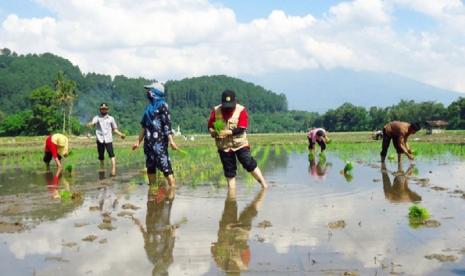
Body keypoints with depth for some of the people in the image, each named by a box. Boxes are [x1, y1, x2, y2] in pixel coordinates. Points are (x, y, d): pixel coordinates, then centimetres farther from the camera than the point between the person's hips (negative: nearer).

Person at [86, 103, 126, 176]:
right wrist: (90, 124, -36)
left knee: (111, 154, -16)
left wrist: (120, 134, 1)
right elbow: (93, 122, -11)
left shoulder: (111, 118, 15)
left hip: (108, 139, -1)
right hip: (100, 139, 1)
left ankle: (113, 170, -23)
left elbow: (114, 129, 18)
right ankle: (102, 170, 15)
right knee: (101, 156, 5)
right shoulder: (97, 117, 10)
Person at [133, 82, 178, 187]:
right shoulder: (149, 107, 17)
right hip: (149, 142, 8)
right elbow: (144, 126, 21)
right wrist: (138, 141, 20)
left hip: (159, 141, -8)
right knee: (150, 167, 10)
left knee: (165, 166, -13)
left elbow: (167, 124, -13)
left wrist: (171, 140, -20)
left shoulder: (162, 105, -4)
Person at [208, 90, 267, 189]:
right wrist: (215, 133, -18)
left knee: (249, 164, -12)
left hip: (240, 144, -2)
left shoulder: (241, 110, -11)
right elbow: (210, 127, 4)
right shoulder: (216, 110, -3)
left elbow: (241, 129, -18)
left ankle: (264, 185, -2)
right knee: (229, 172, 7)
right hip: (224, 146, 2)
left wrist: (228, 132, -28)